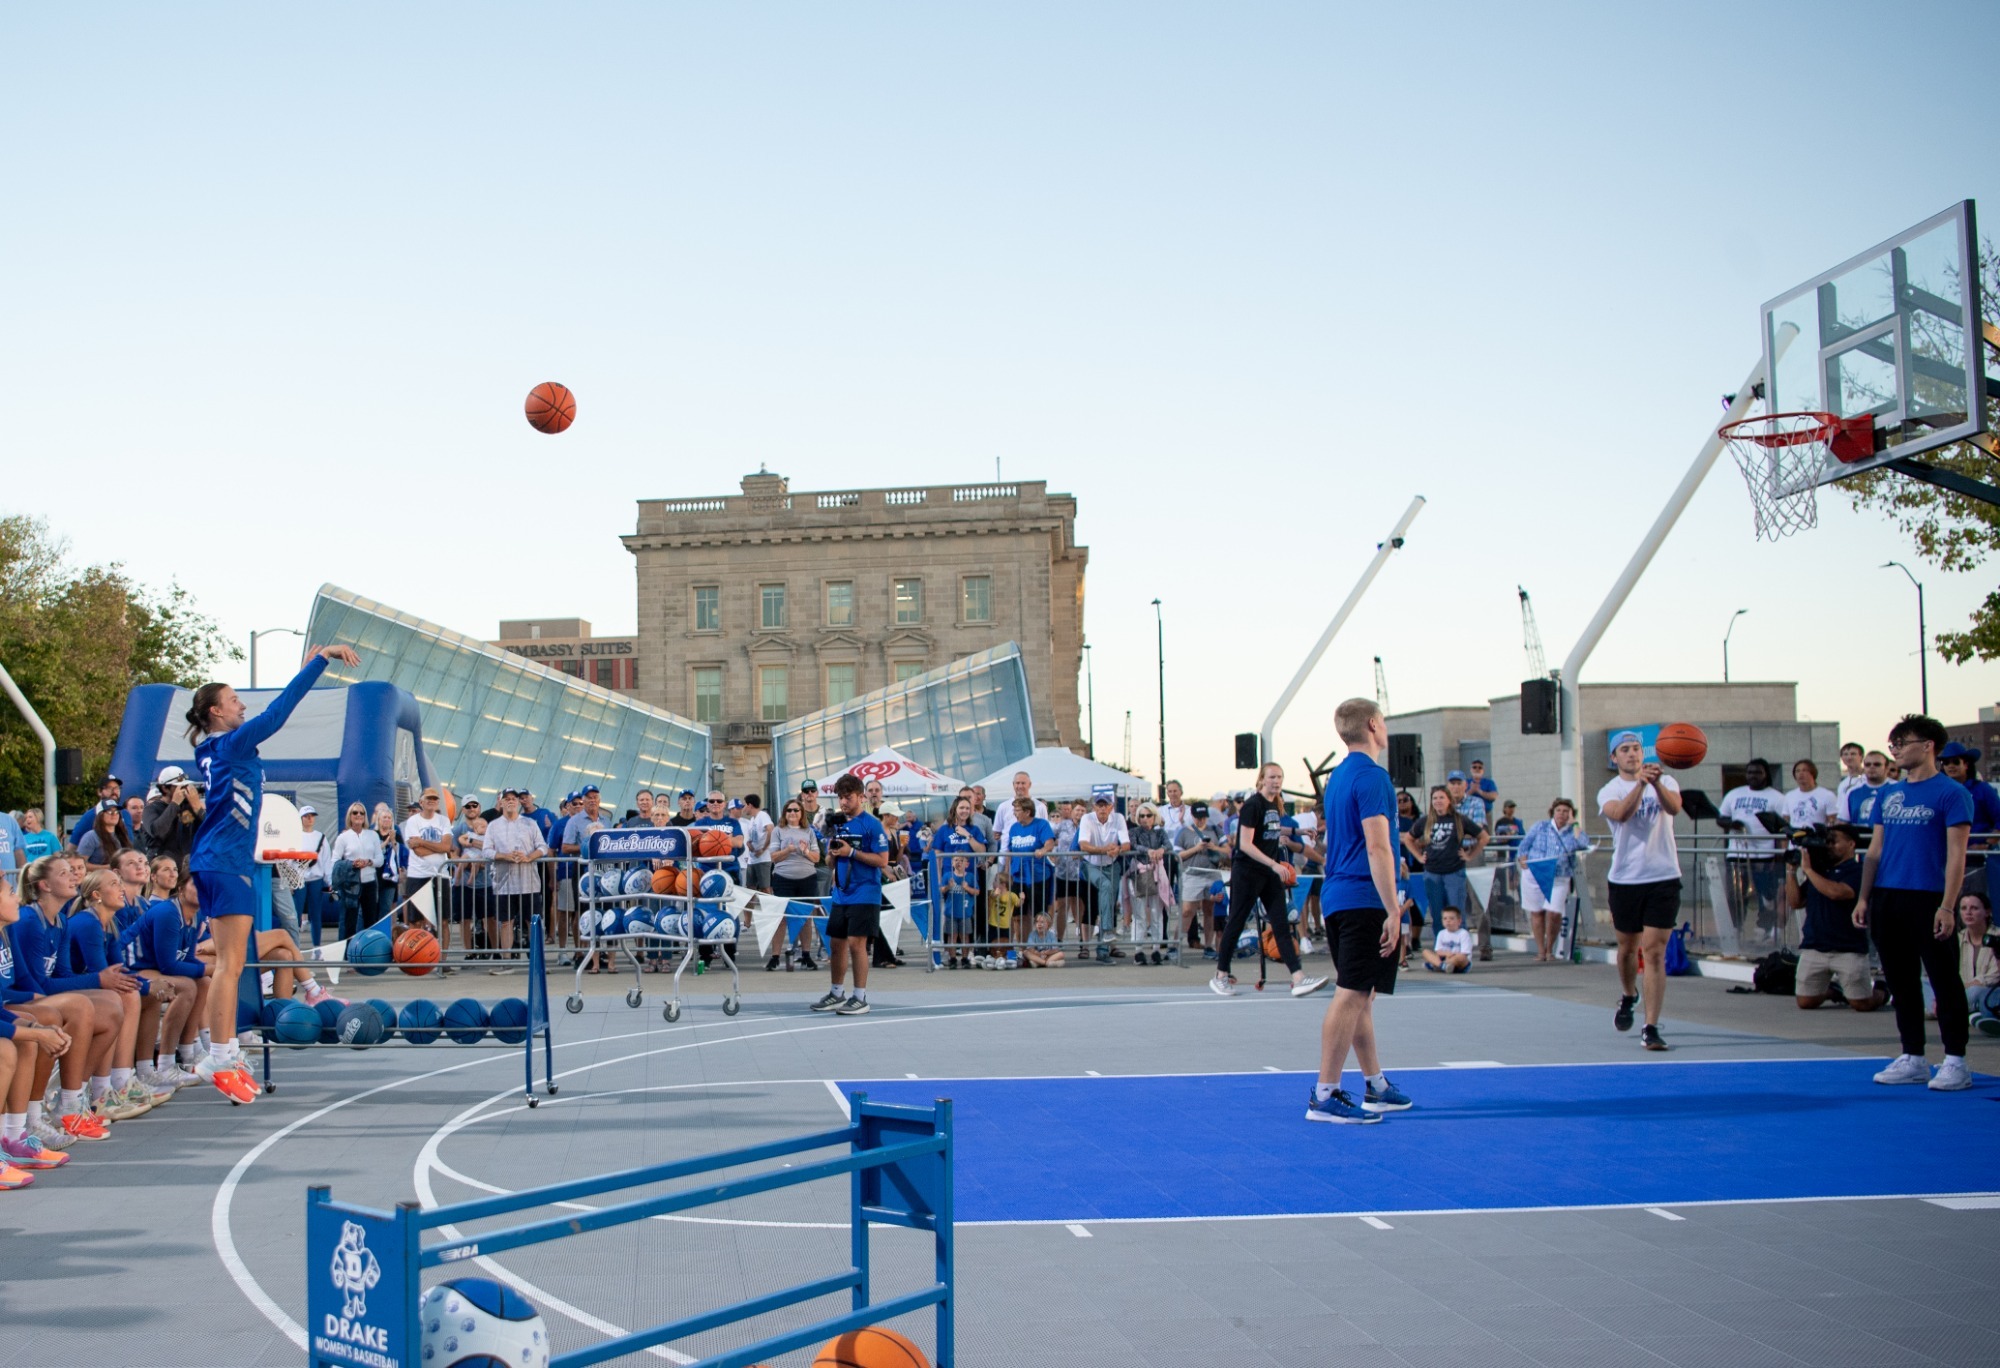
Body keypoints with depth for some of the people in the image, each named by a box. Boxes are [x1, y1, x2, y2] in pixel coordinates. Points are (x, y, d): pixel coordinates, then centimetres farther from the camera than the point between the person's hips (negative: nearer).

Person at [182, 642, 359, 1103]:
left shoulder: (215, 749, 14)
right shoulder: (231, 745, -11)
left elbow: (272, 716, 26)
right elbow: (276, 712, -16)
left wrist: (311, 667, 27)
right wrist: (320, 660, -14)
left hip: (213, 862, 10)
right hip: (226, 862, -10)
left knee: (228, 964, 13)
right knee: (230, 965, -11)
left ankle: (222, 1056, 17)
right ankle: (219, 1060, -12)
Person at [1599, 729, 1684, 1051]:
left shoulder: (1665, 781, 3)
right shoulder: (1609, 791, 2)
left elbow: (1674, 808, -19)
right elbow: (1620, 813, -21)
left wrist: (1656, 783, -38)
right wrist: (1640, 783, -36)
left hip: (1663, 877, -1)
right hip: (1624, 880, 1)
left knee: (1654, 952, -8)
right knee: (1628, 947, 16)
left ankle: (1651, 1028, -8)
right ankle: (1629, 996, 46)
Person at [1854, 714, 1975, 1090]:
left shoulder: (1951, 792, -5)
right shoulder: (1889, 794, 14)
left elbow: (1956, 854, -10)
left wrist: (1947, 906, -16)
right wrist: (1863, 897, 10)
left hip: (1928, 899, -7)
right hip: (1886, 899, 7)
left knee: (1944, 981, -1)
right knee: (1901, 982, 10)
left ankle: (1955, 1062, 5)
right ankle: (1912, 1059, 18)